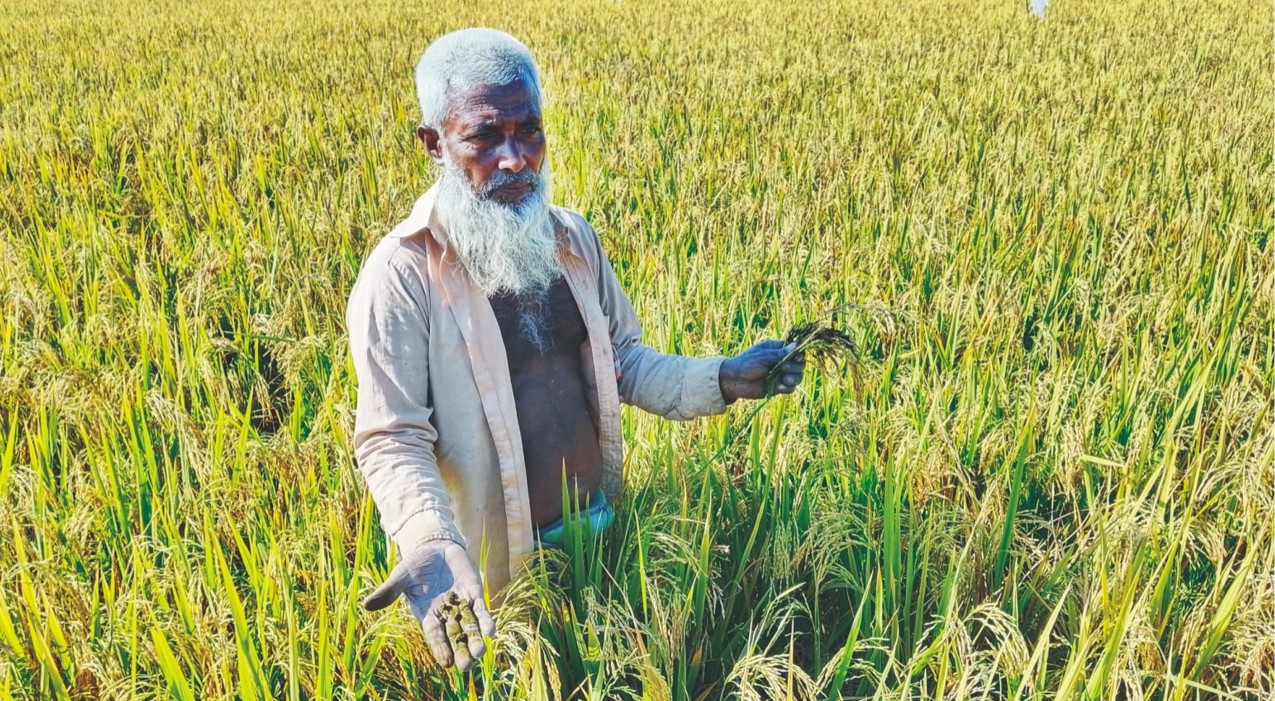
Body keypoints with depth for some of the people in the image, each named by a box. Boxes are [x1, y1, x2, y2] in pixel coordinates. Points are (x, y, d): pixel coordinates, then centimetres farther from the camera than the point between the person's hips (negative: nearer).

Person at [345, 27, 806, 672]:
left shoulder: (572, 238, -1)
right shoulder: (400, 276, -20)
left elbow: (621, 360, 9)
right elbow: (392, 440, -20)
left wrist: (719, 380, -7)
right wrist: (429, 544, -39)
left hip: (600, 524, 5)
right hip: (498, 564, -5)